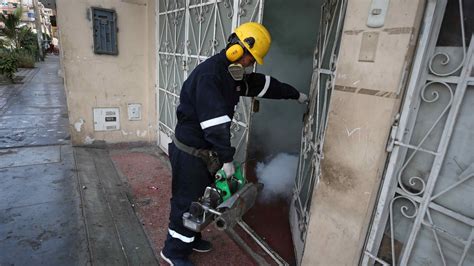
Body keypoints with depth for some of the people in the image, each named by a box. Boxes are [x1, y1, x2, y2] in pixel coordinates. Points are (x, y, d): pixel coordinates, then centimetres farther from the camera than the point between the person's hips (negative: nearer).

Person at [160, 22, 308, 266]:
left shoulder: (232, 74, 6)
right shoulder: (209, 74, -24)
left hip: (206, 150, 9)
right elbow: (214, 122, -28)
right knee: (187, 202, 5)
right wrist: (227, 158, -24)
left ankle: (190, 238, 42)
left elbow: (264, 85, 17)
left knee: (200, 198, 21)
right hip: (190, 152, -9)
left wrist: (295, 94, 25)